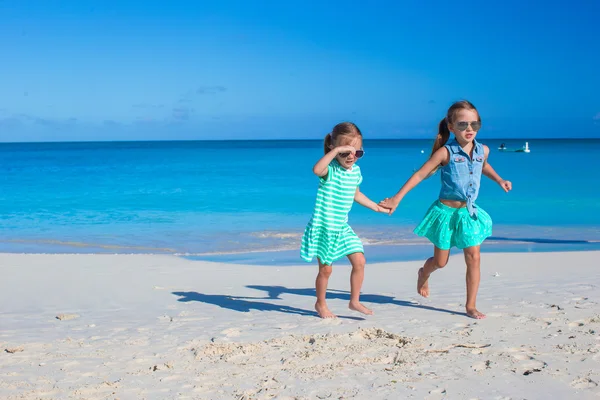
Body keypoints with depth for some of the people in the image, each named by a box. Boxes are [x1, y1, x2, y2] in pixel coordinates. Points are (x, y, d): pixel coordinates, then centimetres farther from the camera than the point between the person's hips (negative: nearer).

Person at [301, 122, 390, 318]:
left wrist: (377, 207, 27)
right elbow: (316, 170, -45)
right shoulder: (330, 169, -19)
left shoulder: (355, 171, 3)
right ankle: (320, 304, 26)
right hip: (323, 227, -6)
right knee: (325, 269, 4)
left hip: (343, 228, 6)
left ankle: (354, 301, 14)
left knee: (359, 261, -2)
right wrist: (336, 150, -45)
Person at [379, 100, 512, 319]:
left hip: (470, 212, 4)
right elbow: (420, 174, -14)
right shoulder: (446, 152, -15)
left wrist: (499, 180, 16)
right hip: (446, 211, -4)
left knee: (473, 258, -3)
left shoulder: (483, 150, 0)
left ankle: (471, 305, 8)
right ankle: (424, 274, 45)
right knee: (440, 261, 8)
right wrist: (397, 198, -18)